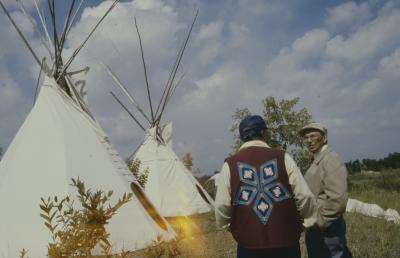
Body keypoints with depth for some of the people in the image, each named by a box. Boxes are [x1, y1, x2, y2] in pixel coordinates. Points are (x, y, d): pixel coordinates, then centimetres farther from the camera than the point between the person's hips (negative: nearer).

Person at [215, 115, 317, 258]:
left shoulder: (230, 164, -2)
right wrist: (309, 220, 12)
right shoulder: (283, 158, -3)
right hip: (286, 241, 0)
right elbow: (304, 196, -5)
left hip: (248, 243, 0)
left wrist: (229, 226, 15)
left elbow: (222, 206, -5)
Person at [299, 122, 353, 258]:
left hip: (326, 229, -9)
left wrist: (320, 222, -17)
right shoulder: (316, 162, 13)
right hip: (315, 229, 9)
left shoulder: (331, 159, -16)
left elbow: (338, 198, -25)